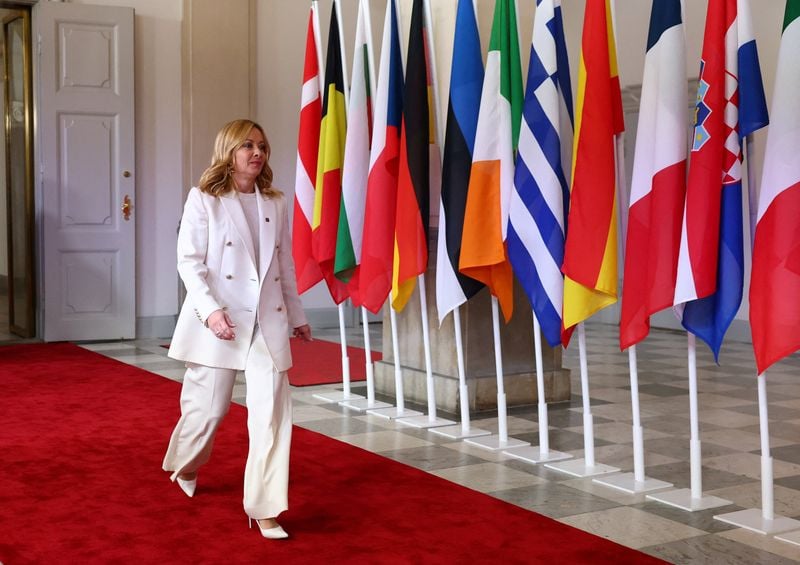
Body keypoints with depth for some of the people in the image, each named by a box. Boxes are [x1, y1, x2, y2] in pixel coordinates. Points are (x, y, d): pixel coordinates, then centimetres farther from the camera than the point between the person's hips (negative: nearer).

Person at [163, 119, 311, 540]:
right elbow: (188, 260, -7)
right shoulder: (204, 198, -2)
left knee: (272, 408, -7)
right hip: (219, 319, -3)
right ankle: (185, 468, 42)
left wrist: (297, 316, 20)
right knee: (209, 406, 8)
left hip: (267, 319, 3)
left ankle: (265, 509, -1)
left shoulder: (276, 203, 10)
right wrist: (210, 310, -20)